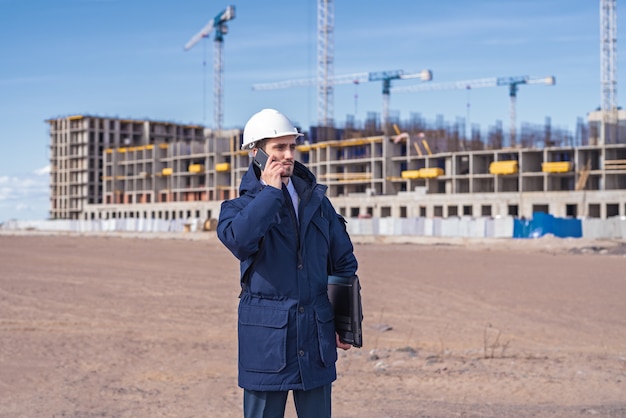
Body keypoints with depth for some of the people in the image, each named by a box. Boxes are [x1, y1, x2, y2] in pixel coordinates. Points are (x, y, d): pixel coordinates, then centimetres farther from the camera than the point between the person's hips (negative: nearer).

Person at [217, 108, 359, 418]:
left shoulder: (317, 201, 8)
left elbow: (345, 262, 13)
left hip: (317, 335, 3)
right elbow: (239, 240, -26)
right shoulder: (239, 207, -1)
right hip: (266, 336, -3)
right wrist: (270, 191, -18)